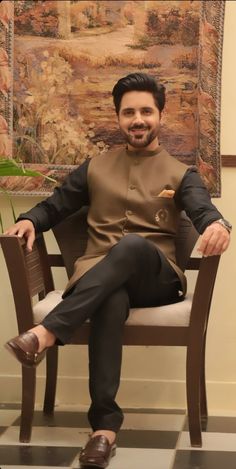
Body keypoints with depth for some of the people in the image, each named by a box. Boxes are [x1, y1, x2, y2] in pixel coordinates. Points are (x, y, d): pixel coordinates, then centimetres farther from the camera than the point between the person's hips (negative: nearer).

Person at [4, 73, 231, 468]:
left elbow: (203, 211, -5)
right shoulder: (95, 168, 21)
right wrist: (29, 220, -4)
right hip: (98, 277, 1)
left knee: (132, 245, -38)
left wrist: (218, 225, -32)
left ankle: (46, 333, -48)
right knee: (111, 299, -38)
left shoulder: (181, 174, 14)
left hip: (156, 278, -1)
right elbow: (55, 206, 21)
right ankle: (105, 423, -44)